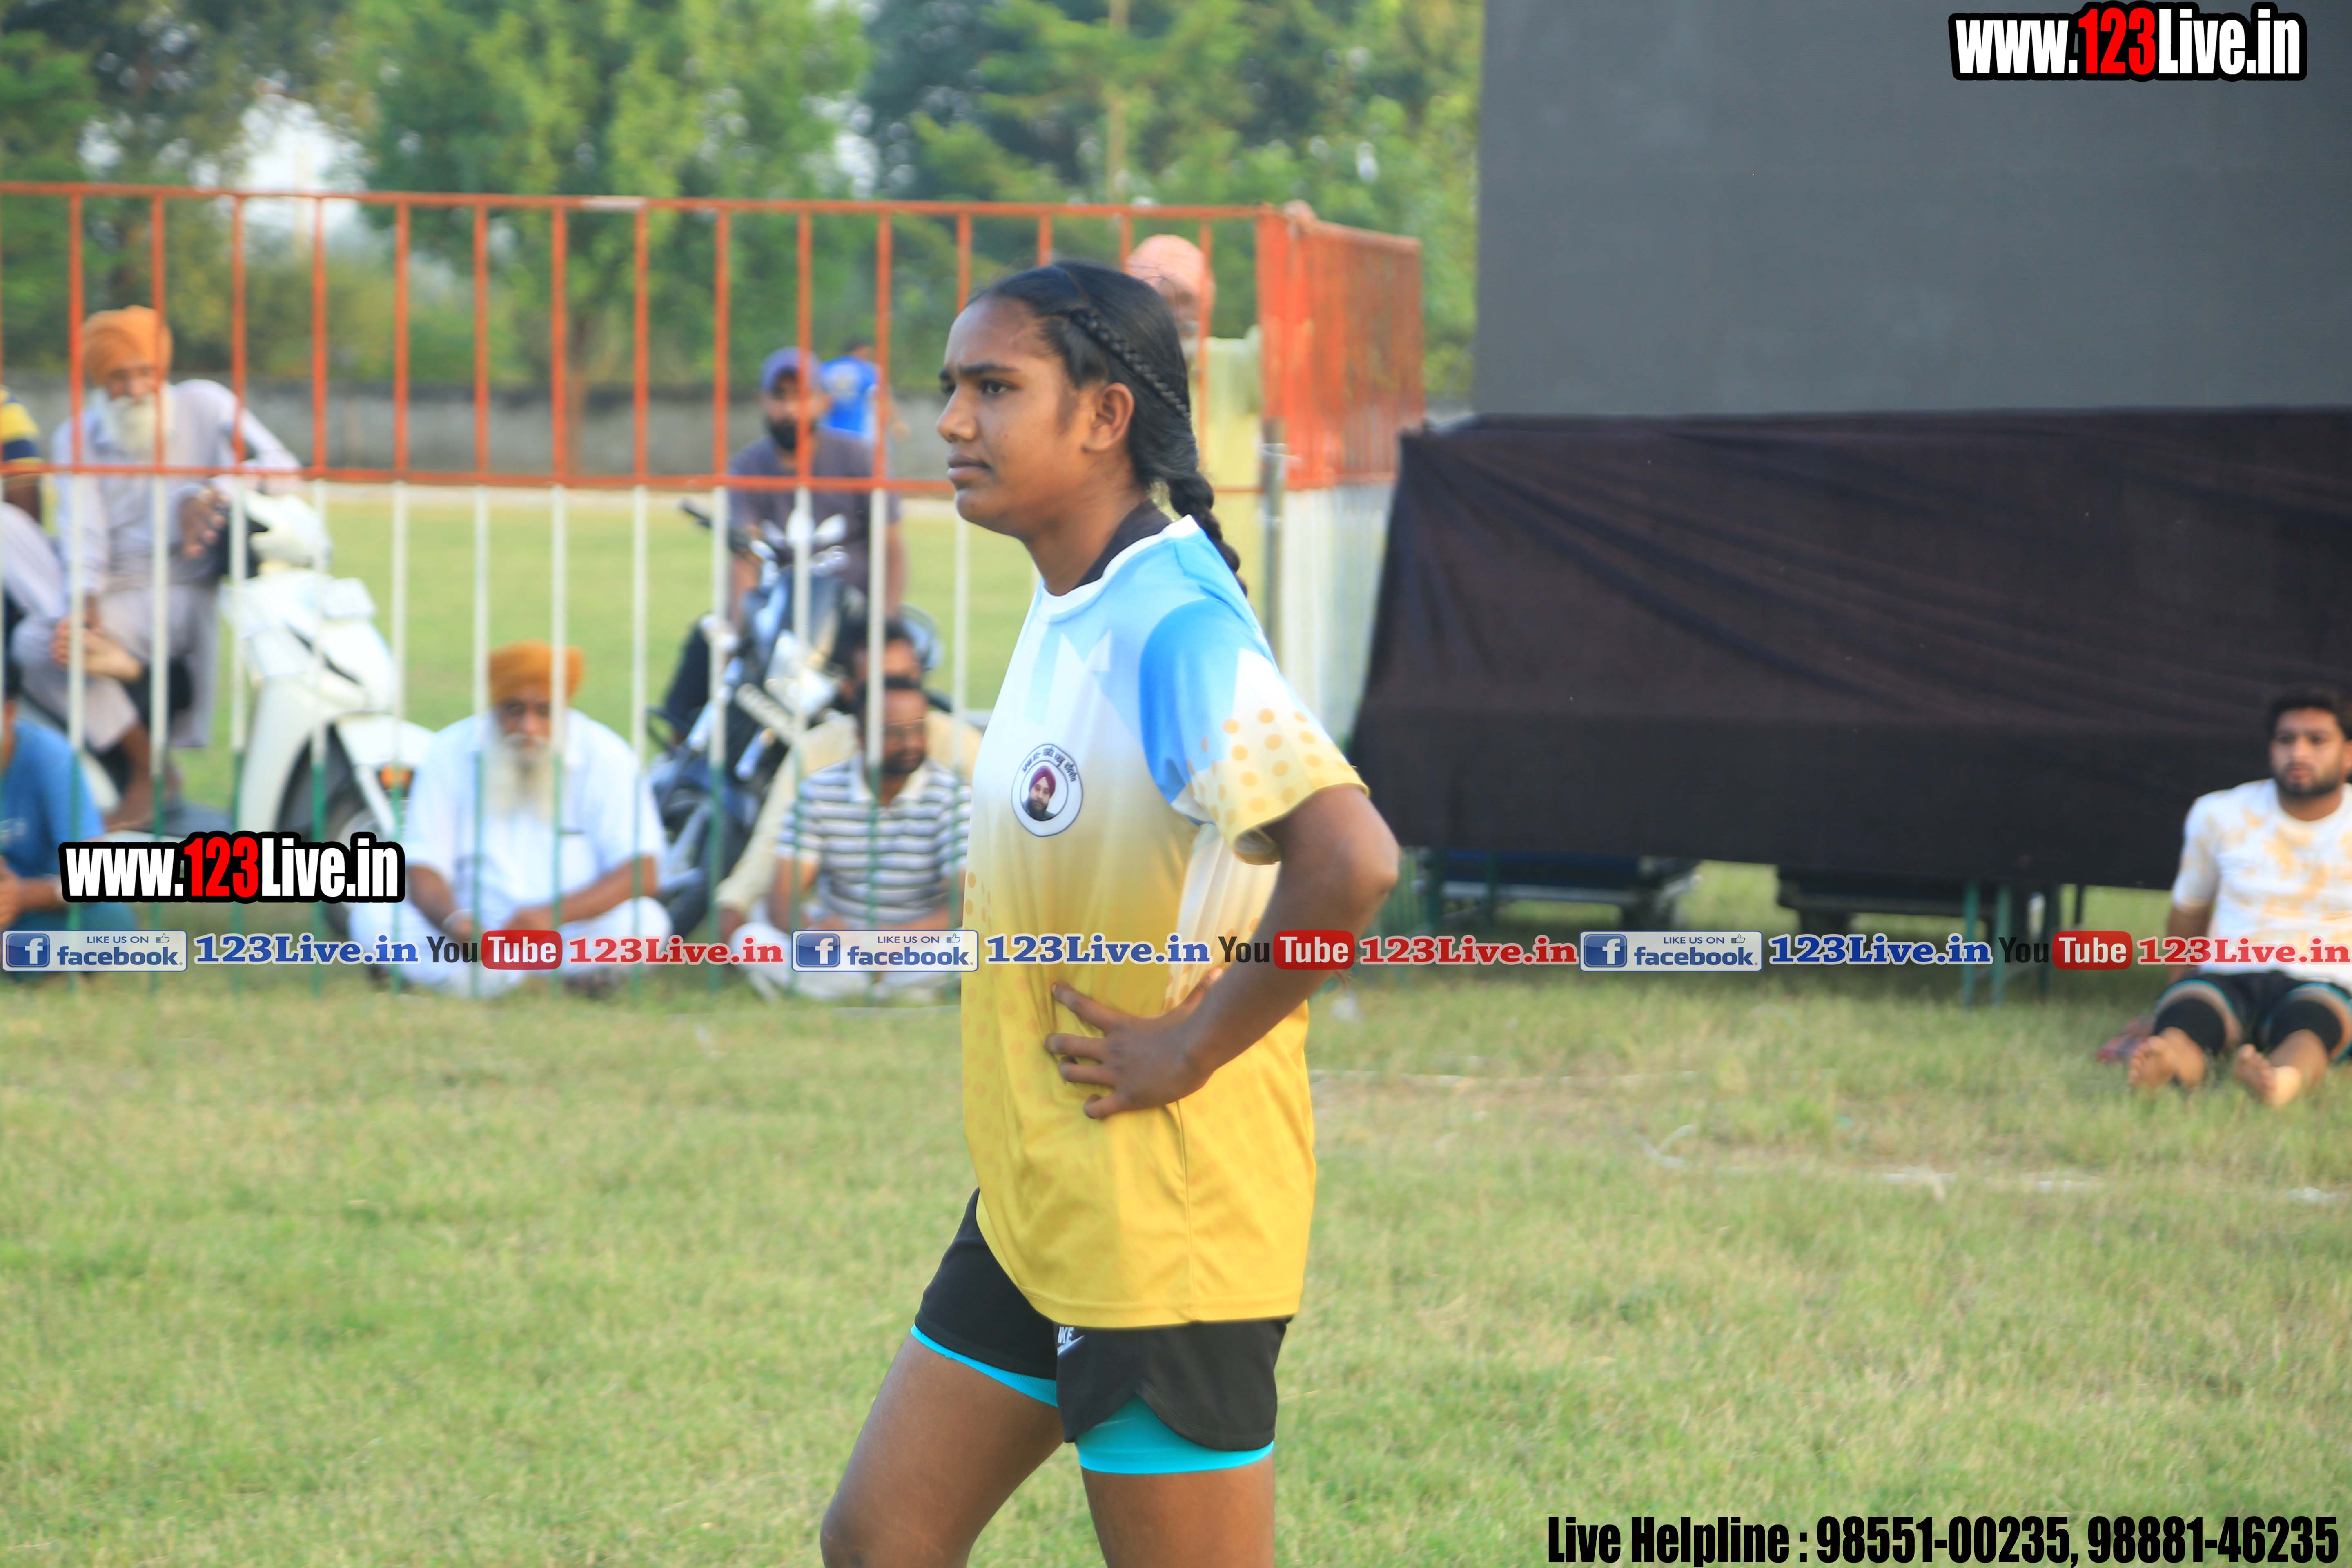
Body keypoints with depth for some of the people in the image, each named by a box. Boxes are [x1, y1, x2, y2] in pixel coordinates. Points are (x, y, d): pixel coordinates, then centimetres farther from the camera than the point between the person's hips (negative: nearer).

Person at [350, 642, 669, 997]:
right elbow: (422, 868, -4)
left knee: (647, 921, -32)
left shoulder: (606, 757, -5)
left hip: (570, 933, -2)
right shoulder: (449, 753, 0)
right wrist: (452, 919, -29)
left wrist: (553, 913, -31)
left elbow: (643, 874, -14)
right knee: (373, 916, -26)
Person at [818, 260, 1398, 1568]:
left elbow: (1351, 862, -34)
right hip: (1031, 1214, 10)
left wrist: (1189, 1046, -23)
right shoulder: (1066, 613, 9)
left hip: (1165, 1239, -10)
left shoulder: (1176, 627, -21)